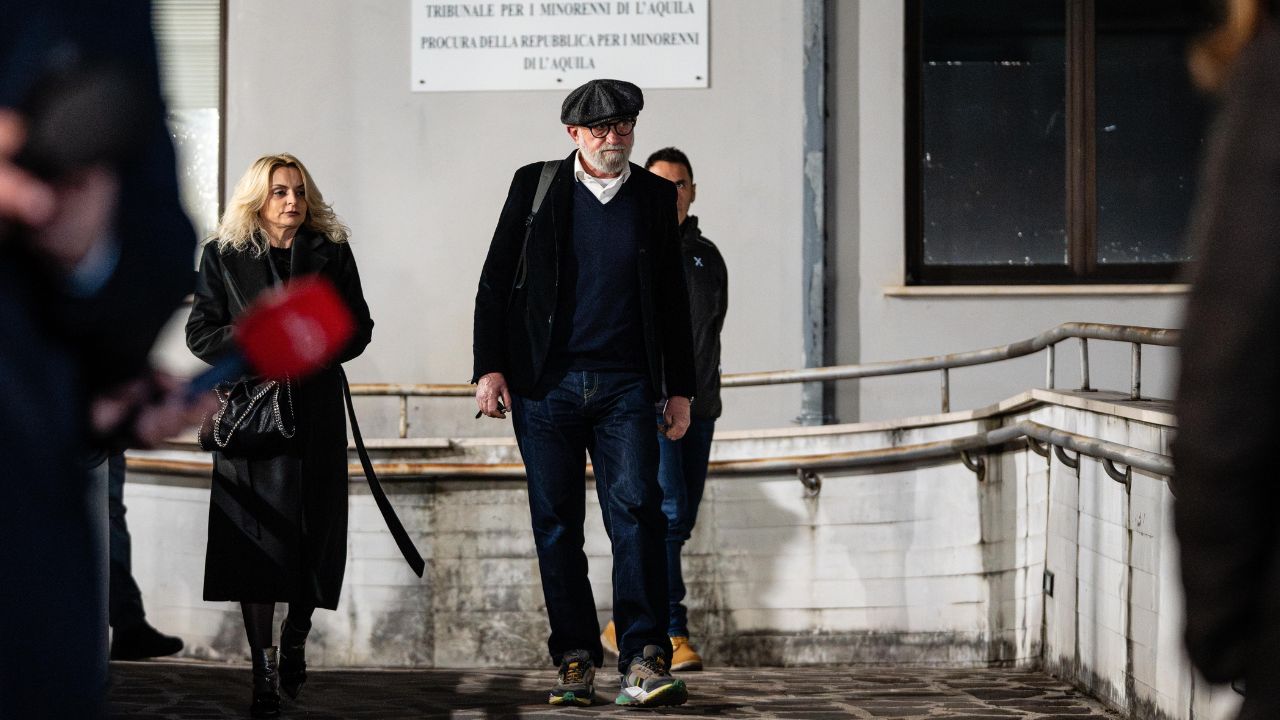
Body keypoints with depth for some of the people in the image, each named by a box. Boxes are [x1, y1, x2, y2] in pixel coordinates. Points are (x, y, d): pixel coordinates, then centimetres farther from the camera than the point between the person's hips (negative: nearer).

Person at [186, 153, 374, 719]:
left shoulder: (331, 253, 10)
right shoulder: (223, 256, 7)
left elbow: (358, 328, 8)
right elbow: (200, 333, 4)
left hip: (316, 413, 1)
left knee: (316, 536, 1)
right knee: (257, 541, -6)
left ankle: (295, 639, 28)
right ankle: (264, 673, -2)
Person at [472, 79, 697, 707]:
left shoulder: (655, 195, 10)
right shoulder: (535, 185, 5)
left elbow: (672, 298, 14)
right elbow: (495, 280, 6)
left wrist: (679, 388, 10)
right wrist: (489, 367, -3)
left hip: (624, 384, 0)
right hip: (546, 384, 0)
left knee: (636, 510, -11)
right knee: (556, 523, 3)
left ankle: (644, 661, -13)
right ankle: (575, 658, 12)